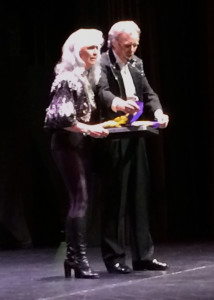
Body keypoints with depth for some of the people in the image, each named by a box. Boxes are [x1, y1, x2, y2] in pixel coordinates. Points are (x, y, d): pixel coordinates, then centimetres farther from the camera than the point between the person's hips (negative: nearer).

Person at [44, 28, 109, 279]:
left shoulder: (87, 77, 13)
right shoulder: (68, 78, -14)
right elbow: (61, 118, -20)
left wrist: (98, 126, 6)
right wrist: (89, 129, -18)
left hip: (81, 145, 9)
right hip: (67, 145, -9)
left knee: (79, 200, 9)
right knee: (80, 200, -11)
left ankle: (73, 257, 14)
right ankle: (79, 258, -9)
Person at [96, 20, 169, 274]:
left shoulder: (136, 63, 14)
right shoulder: (102, 64, -9)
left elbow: (148, 93, 12)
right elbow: (102, 92, -26)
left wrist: (158, 112, -9)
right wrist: (117, 103, -48)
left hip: (135, 138, 7)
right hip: (113, 140, -7)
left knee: (139, 197, 9)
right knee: (115, 198, -4)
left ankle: (143, 255, 14)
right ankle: (114, 257, 2)